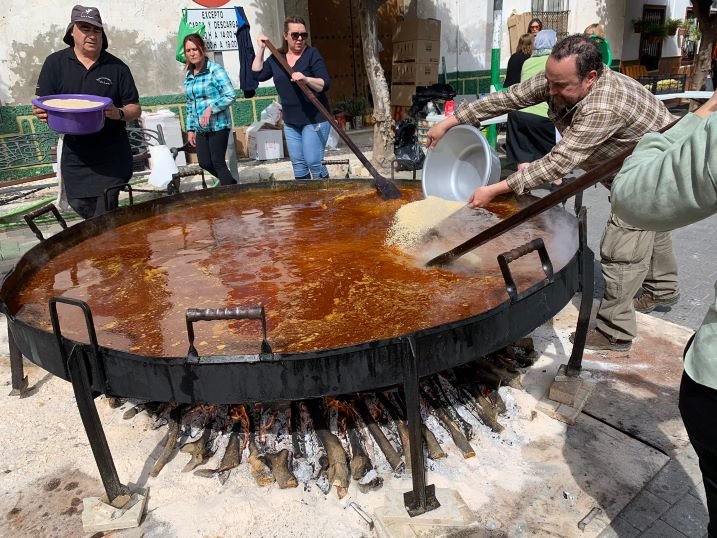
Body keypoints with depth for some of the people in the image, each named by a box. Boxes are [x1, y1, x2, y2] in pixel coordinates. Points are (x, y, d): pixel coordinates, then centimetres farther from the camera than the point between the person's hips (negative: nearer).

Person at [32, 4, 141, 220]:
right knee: (79, 204, 13)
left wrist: (119, 113, -21)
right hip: (74, 153, 3)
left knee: (104, 216, -5)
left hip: (111, 155, -2)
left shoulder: (117, 67, -1)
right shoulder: (55, 62, 3)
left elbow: (135, 109, 1)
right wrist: (42, 112, -20)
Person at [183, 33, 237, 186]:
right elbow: (190, 104, 16)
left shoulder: (215, 69, -9)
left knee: (218, 162, -4)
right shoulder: (188, 75, 11)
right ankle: (232, 185, 26)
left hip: (218, 125, -7)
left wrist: (211, 108, -21)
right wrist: (190, 129, 13)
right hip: (200, 128, 7)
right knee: (204, 163, 7)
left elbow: (231, 95, -14)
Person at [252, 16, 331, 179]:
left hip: (315, 118, -6)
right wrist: (261, 49, 4)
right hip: (290, 120, 6)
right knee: (298, 164, 8)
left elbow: (325, 84, -14)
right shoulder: (276, 57, 9)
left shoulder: (312, 54, -7)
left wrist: (306, 79, -31)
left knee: (313, 162, -10)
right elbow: (257, 74, 7)